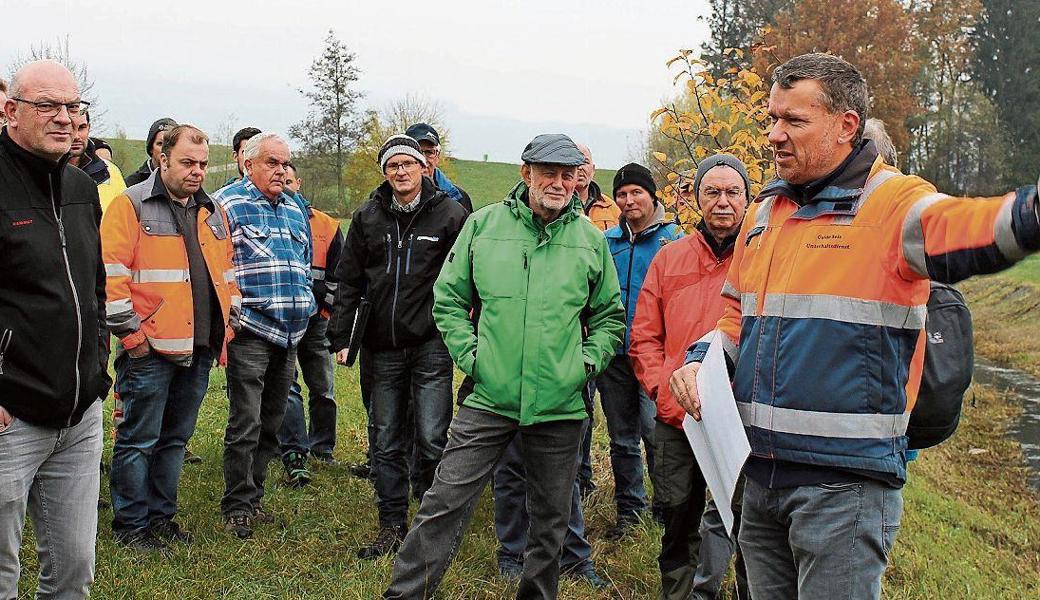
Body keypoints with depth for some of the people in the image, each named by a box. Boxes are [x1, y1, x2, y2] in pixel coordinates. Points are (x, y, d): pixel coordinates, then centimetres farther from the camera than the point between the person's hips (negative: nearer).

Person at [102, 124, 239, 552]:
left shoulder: (212, 212, 16)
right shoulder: (131, 205, -6)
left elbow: (227, 272, 23)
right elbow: (111, 274, -12)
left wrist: (229, 321, 14)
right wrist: (130, 332, -14)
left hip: (199, 348, 7)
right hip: (150, 349, -6)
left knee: (175, 437, 15)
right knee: (139, 440, 1)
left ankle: (162, 515, 27)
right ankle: (130, 525, 13)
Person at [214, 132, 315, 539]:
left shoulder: (295, 209, 18)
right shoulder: (227, 204, -4)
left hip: (289, 335, 7)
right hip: (249, 331, -7)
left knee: (271, 424, 13)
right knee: (245, 424, -5)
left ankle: (253, 497, 24)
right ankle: (237, 506, 6)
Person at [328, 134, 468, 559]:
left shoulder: (450, 215, -1)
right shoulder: (368, 217, 9)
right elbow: (348, 280, 11)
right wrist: (340, 337, 6)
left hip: (431, 344, -4)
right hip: (383, 348, 4)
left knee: (432, 440, -3)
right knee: (386, 443, 10)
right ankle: (392, 526, 21)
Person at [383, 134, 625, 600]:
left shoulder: (591, 239, 5)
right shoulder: (484, 225, 1)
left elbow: (610, 315, 14)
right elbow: (449, 299, 6)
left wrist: (588, 362, 1)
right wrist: (471, 356, -3)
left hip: (561, 405, 2)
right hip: (489, 398, -1)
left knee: (551, 517, 14)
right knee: (445, 503, -4)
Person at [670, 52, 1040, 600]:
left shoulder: (891, 201, -9)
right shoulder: (766, 211, 12)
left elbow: (958, 229, -32)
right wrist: (701, 359, 3)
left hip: (846, 478, -7)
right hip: (760, 471, 7)